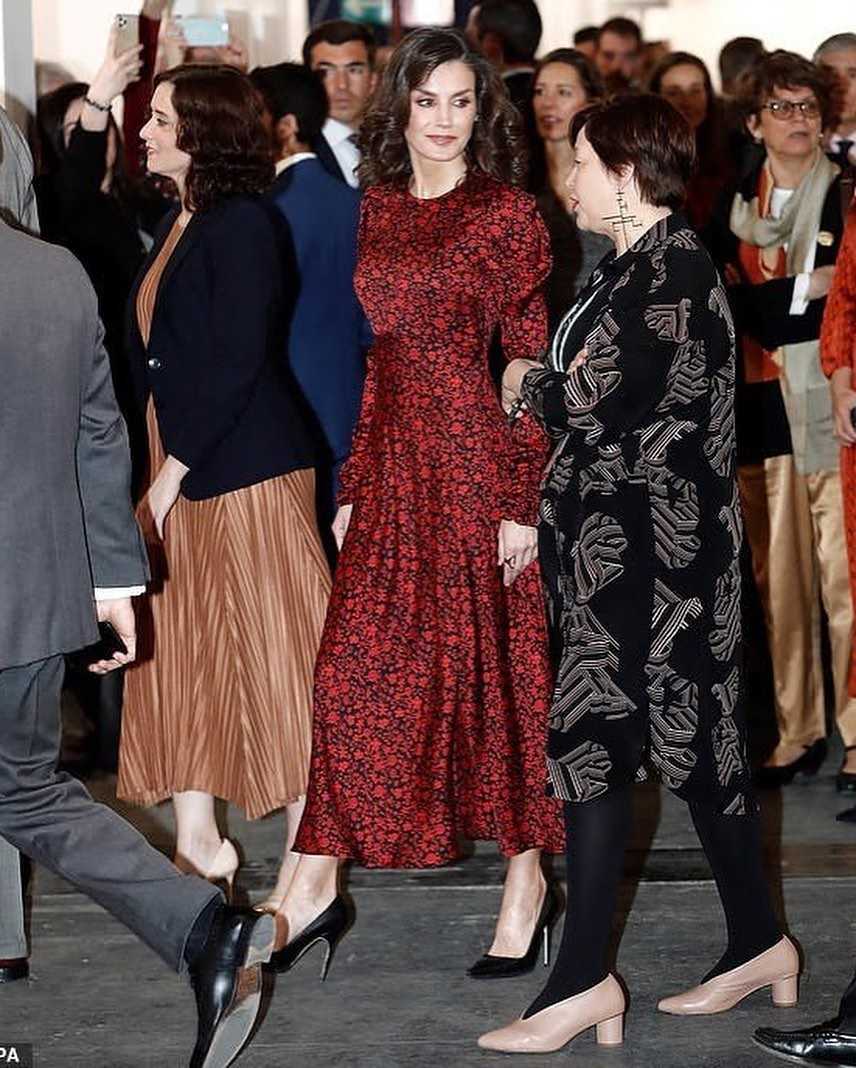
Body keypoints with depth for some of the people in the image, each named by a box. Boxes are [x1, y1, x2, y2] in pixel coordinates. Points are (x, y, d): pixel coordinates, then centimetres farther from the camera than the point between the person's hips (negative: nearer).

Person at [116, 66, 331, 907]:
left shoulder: (239, 224, -12)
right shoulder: (177, 224, 13)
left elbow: (236, 362, -18)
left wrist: (174, 471, -16)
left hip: (245, 468, -9)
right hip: (177, 465, 9)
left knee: (273, 653, -2)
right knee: (176, 649, 9)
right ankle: (197, 841, 16)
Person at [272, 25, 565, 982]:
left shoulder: (506, 213, -5)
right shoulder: (375, 209, 12)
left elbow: (533, 364, -7)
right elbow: (371, 357, 15)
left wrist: (526, 501, -12)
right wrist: (349, 487, 12)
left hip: (478, 454, -5)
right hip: (392, 463, 5)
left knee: (493, 667, 2)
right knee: (353, 669, 2)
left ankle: (528, 883, 15)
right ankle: (314, 890, 6)